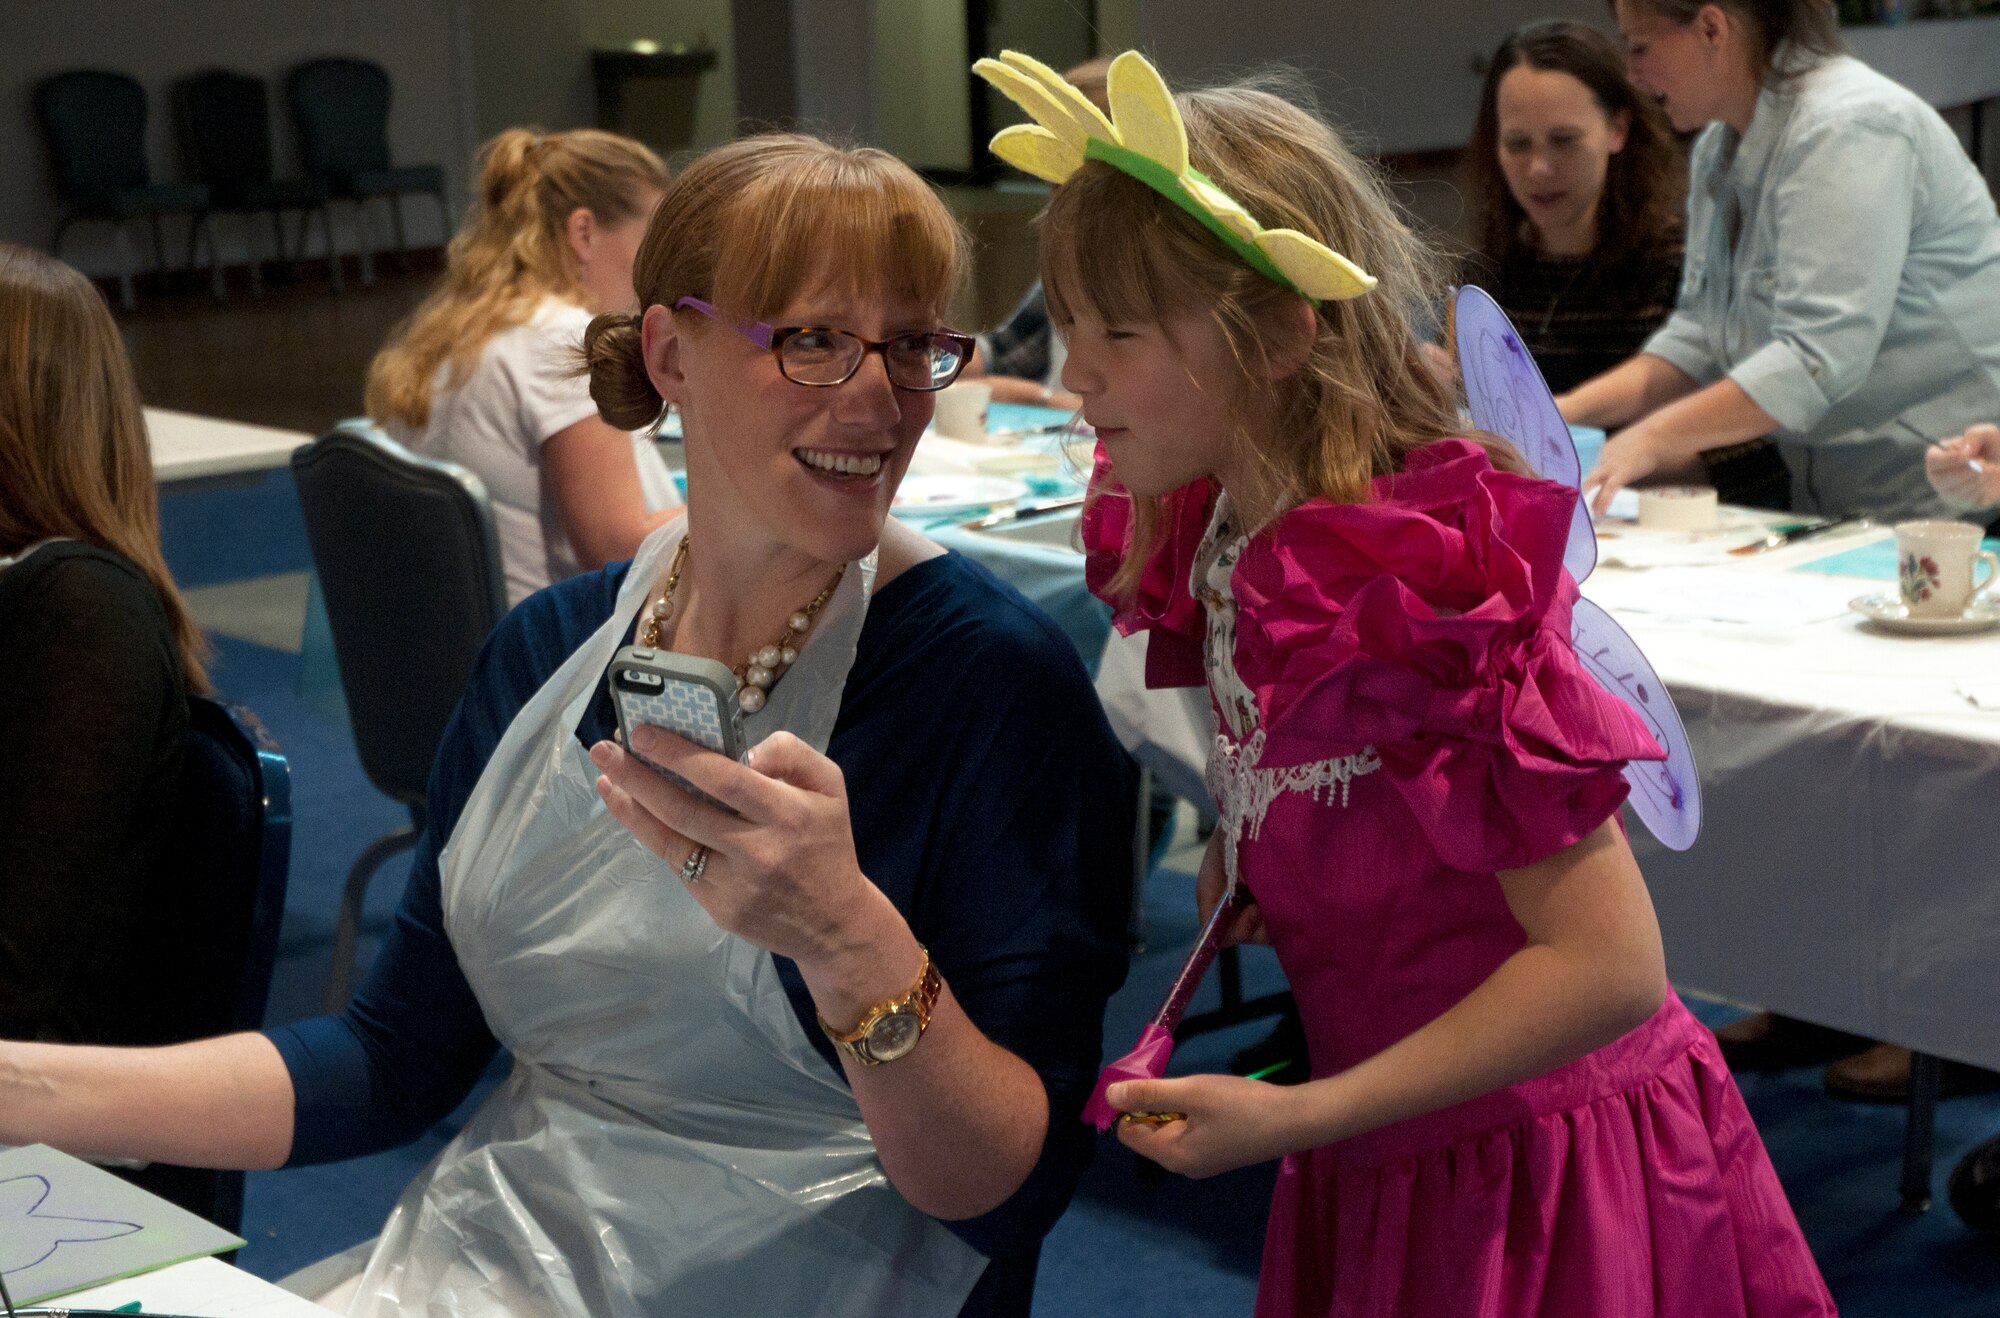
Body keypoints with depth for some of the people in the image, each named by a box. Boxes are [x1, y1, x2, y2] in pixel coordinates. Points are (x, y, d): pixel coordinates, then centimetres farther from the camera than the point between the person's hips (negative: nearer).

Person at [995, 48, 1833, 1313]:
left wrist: (1296, 1117, -24)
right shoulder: (1219, 550, 2)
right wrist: (1245, 865, -2)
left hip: (1542, 1191, -8)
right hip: (1388, 1178, 8)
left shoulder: (1421, 586, -24)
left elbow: (1609, 966, -25)